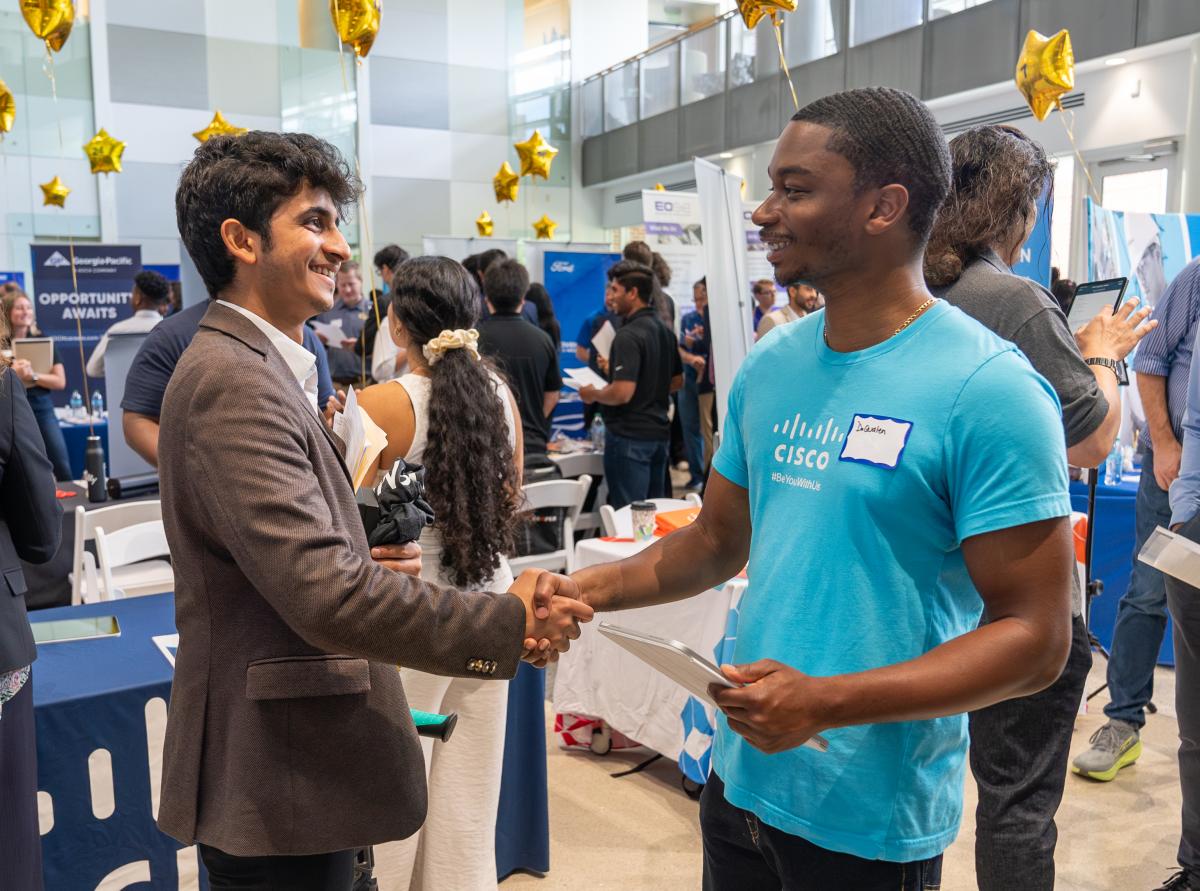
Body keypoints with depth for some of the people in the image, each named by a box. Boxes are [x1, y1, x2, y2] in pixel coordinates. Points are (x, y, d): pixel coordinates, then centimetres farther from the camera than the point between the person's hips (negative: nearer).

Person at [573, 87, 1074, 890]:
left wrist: (827, 703, -25)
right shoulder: (769, 368, 1)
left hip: (874, 819, -5)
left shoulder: (989, 390, -18)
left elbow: (1035, 637, -17)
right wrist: (590, 590, -3)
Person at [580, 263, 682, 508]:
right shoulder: (665, 331, 10)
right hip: (659, 431, 9)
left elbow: (622, 393, -26)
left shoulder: (629, 335, -18)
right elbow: (677, 381, 21)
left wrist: (593, 394, -7)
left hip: (630, 435, -9)